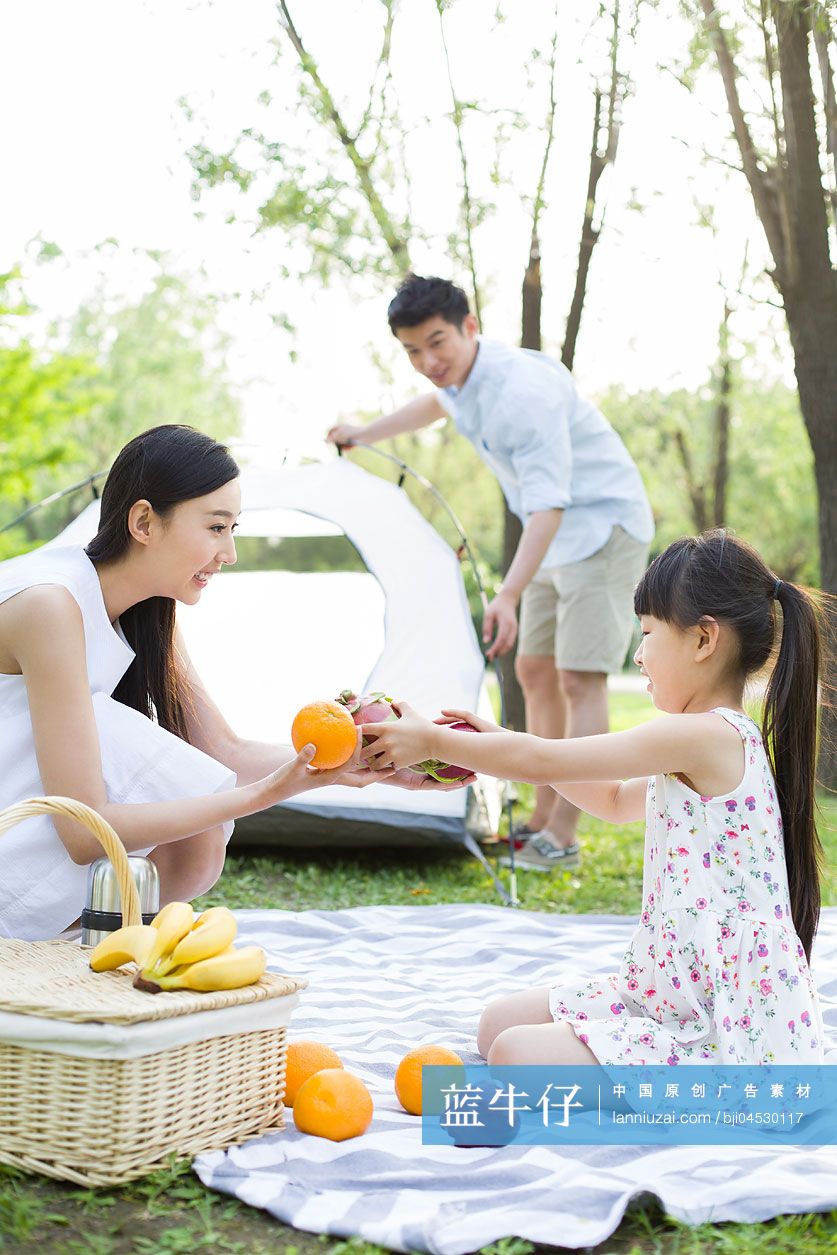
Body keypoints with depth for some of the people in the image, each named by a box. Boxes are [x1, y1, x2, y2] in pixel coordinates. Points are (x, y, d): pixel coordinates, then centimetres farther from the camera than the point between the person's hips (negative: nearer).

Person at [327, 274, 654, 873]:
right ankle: (542, 820, 17)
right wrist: (363, 433, 36)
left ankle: (562, 839, -9)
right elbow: (436, 403, 28)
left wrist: (509, 595, -43)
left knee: (579, 678, -12)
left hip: (603, 527, -10)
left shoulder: (522, 390, -29)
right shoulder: (462, 374, 0)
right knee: (536, 670, 9)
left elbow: (547, 503, -34)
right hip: (558, 535, 10)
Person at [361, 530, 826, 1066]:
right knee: (501, 1022, 13)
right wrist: (502, 742, 18)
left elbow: (541, 762, -17)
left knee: (517, 1055, -20)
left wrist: (433, 741, -3)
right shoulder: (724, 741, 9)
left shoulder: (704, 736, -21)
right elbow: (616, 801, 26)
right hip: (679, 997, 10)